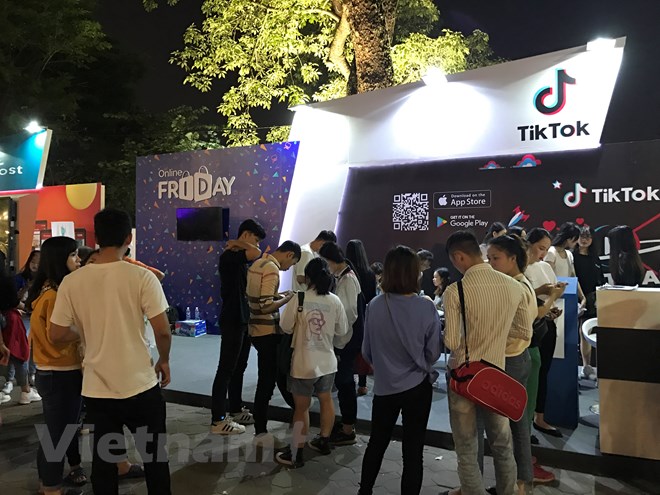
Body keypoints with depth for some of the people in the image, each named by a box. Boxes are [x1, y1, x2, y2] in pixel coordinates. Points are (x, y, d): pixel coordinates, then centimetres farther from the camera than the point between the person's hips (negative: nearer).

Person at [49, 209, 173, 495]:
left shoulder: (71, 282, -6)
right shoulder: (142, 277, -14)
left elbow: (57, 336, -1)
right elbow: (162, 331, -14)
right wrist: (164, 361, 4)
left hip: (97, 389, 3)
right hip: (140, 385, -2)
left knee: (103, 459, 18)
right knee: (154, 457, 15)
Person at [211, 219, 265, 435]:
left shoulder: (241, 258, 14)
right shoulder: (228, 256, -15)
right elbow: (256, 253, -32)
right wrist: (236, 243, -15)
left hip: (244, 320, 10)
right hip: (232, 321, -10)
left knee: (239, 368, 16)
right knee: (226, 369, -4)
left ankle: (236, 410, 28)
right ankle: (218, 420, 2)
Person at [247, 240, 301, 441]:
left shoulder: (258, 263, 9)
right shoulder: (272, 269, -19)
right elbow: (266, 306, -26)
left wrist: (279, 294, 11)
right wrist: (287, 298, -12)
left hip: (257, 330, 10)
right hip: (268, 332, -10)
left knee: (280, 372, 24)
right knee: (266, 382, 1)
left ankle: (297, 408, 42)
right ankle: (261, 432, 12)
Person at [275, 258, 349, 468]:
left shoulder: (298, 299, -16)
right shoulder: (335, 301, -6)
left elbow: (286, 327, -8)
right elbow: (342, 330, 3)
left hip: (304, 363, -4)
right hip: (327, 361, 4)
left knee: (301, 407, 6)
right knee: (326, 400, 22)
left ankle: (296, 454, 16)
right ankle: (324, 442, 38)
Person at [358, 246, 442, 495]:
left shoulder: (375, 306, -12)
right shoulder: (426, 307, -16)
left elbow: (367, 352, 0)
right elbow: (433, 353, -6)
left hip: (384, 387, 2)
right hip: (417, 387, -2)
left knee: (377, 443, 22)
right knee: (413, 451, 12)